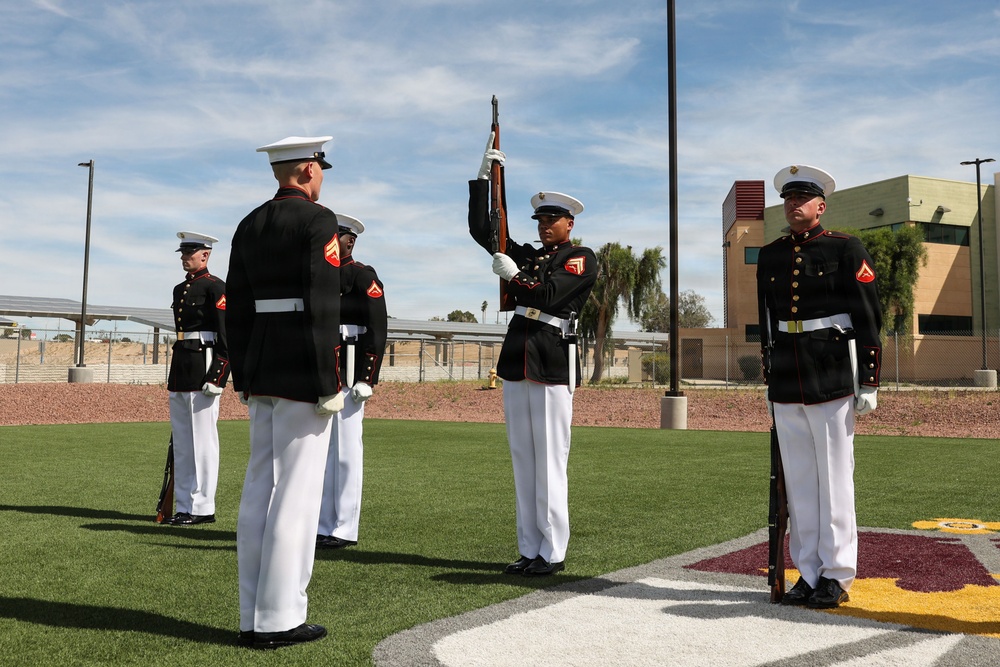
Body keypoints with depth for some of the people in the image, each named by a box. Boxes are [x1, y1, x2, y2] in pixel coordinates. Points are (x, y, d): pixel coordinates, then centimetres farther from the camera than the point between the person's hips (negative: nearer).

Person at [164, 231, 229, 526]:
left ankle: (203, 507, 4)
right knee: (181, 441, 11)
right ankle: (184, 506, 18)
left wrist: (217, 377, -20)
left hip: (203, 366, -9)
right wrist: (174, 373, 21)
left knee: (203, 440, -3)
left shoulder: (215, 288, -7)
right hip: (179, 369, 9)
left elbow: (227, 336, -14)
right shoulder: (180, 289, 18)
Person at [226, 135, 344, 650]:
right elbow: (322, 308, -16)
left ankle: (253, 618, 17)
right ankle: (279, 619, 3)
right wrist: (329, 384, -14)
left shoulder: (249, 226, 14)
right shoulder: (319, 221, -8)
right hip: (304, 374, -8)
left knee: (259, 488, 9)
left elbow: (237, 309, 14)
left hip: (261, 372, 8)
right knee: (297, 492, -3)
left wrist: (243, 376, 19)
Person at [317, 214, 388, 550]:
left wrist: (366, 380, -18)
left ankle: (345, 529, 4)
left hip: (347, 375, -7)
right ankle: (323, 524, 17)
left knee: (346, 450, -3)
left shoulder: (364, 277, -4)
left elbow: (377, 330, -12)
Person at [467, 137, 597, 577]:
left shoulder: (581, 259, 2)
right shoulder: (527, 255, 19)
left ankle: (552, 552, 2)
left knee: (549, 460, -5)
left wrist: (513, 276, -3)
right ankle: (529, 549, 14)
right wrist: (483, 176, 13)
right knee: (523, 459, 7)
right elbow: (480, 229, 17)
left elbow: (550, 294, -13)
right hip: (516, 360, 6)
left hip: (554, 364, -6)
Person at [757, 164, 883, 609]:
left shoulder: (846, 250, -1)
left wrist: (868, 382, -8)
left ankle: (837, 577, 12)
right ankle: (809, 573, 18)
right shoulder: (769, 256, 13)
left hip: (832, 383, -4)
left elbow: (868, 319, -4)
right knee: (798, 482, 8)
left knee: (835, 480, 1)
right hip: (786, 386, 5)